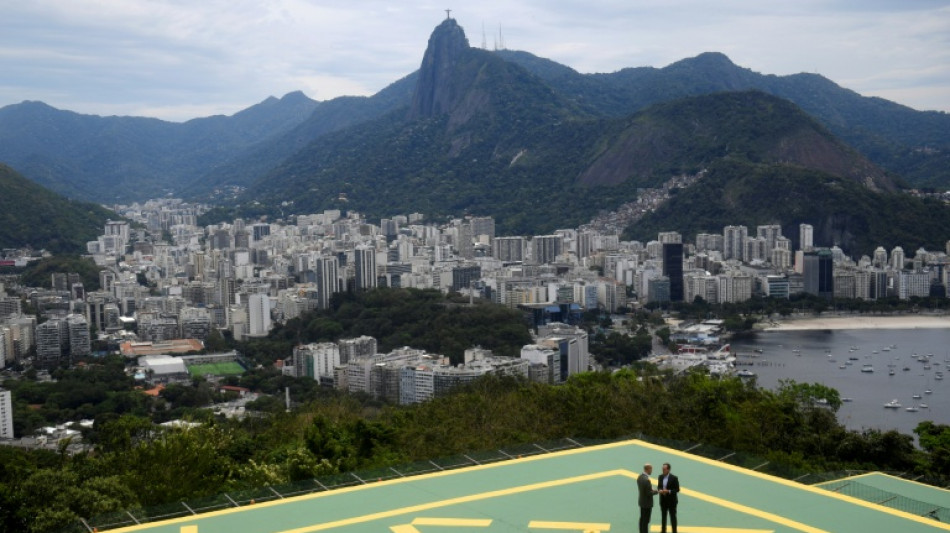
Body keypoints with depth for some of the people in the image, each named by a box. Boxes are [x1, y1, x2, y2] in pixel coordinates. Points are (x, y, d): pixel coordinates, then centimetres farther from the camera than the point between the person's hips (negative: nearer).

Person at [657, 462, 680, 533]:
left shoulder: (674, 478, -14)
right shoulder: (660, 477, 1)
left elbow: (677, 489, -11)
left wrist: (668, 491, -24)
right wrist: (659, 490, -13)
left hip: (671, 501, -5)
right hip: (663, 501, 5)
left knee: (673, 517, 5)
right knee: (663, 517, 15)